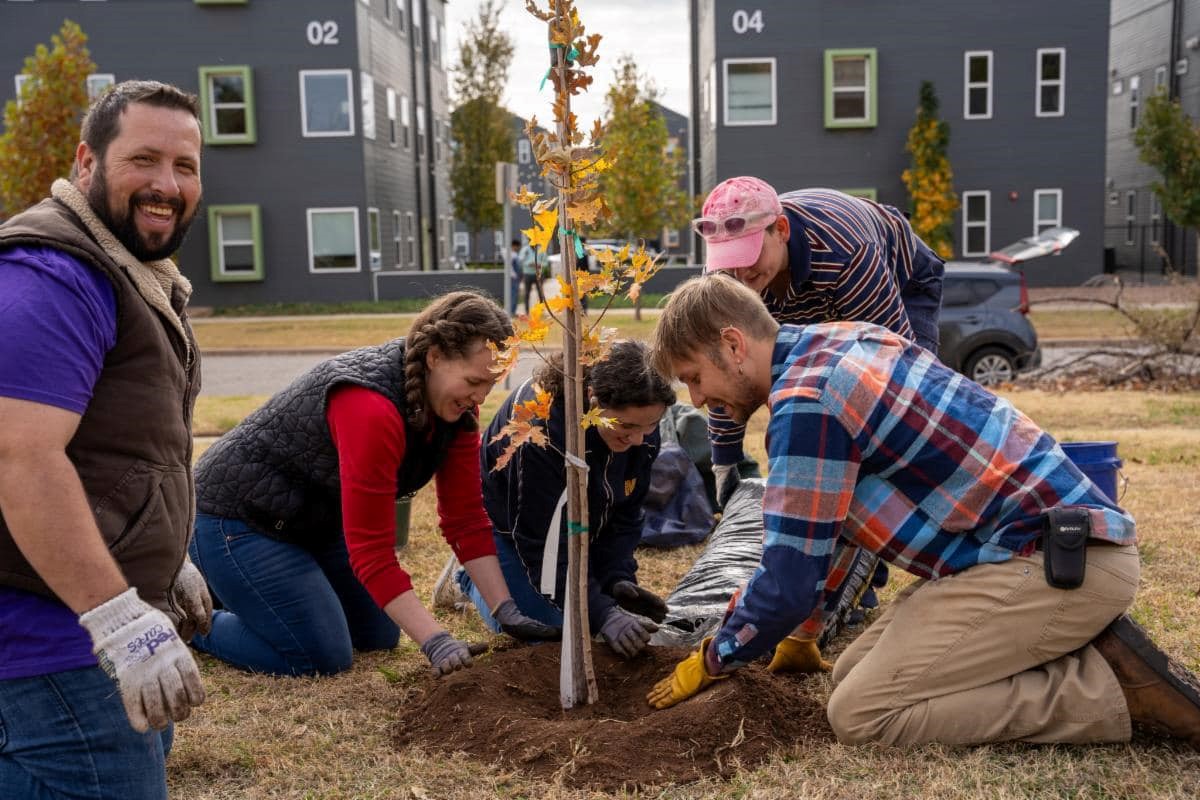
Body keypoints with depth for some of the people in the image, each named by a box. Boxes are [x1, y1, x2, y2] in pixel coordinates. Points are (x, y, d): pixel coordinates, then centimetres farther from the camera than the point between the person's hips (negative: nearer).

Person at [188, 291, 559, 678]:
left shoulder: (458, 406, -10)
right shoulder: (373, 408, -36)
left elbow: (466, 518, -6)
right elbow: (372, 550, -33)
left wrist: (506, 612, -11)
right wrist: (436, 643, -35)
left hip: (316, 521, 9)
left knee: (380, 636, 13)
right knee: (324, 658, -14)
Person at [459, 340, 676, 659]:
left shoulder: (641, 430, -20)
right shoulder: (539, 423, -40)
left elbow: (624, 514, -8)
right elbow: (545, 540, -37)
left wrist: (619, 578, -24)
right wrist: (602, 614, -41)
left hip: (582, 522, 6)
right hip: (508, 524, -6)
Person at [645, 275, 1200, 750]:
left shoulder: (806, 401, -19)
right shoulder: (834, 345, 11)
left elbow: (791, 578, -15)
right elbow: (832, 518, 24)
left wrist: (712, 660, 3)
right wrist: (802, 627, 32)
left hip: (1066, 559, -10)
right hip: (1052, 538, 10)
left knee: (860, 712, -13)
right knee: (853, 673, 10)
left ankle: (1115, 686, -7)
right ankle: (1084, 651, 9)